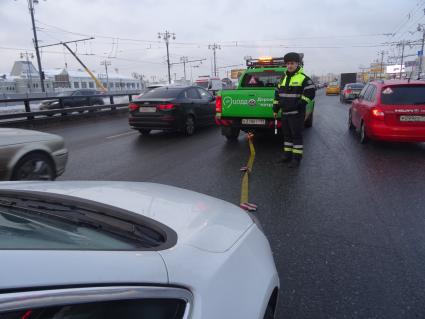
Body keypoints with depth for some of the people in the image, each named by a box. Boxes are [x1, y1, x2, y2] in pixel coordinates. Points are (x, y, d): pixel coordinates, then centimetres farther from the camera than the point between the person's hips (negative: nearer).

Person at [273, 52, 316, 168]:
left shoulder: (303, 78, -6)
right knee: (286, 134, 13)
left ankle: (296, 157, 2)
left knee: (297, 135, -4)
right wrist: (275, 108, 15)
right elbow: (278, 93, 20)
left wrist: (300, 104, -18)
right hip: (285, 113, 7)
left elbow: (311, 92, -12)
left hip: (297, 114, -7)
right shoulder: (284, 78, 15)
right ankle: (287, 155, 24)